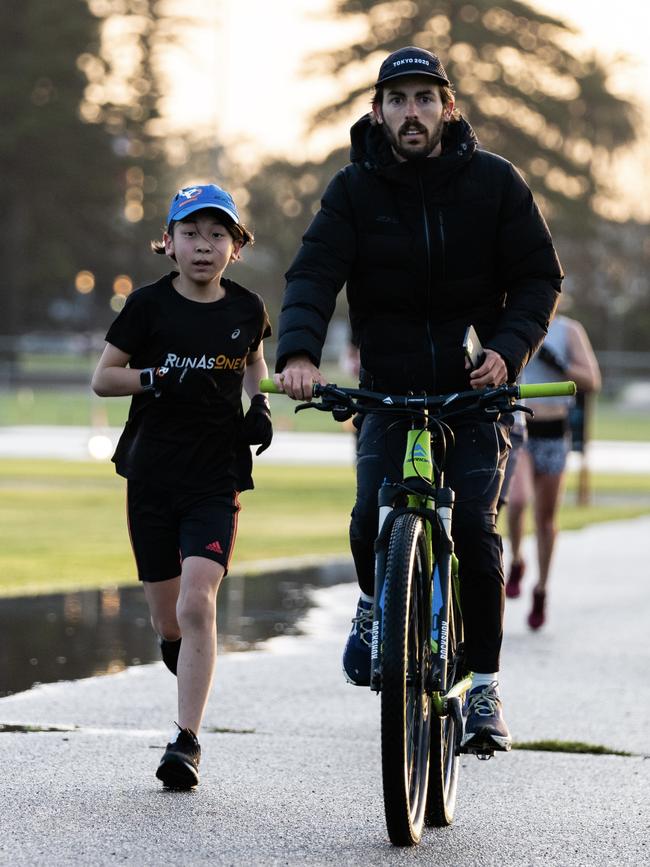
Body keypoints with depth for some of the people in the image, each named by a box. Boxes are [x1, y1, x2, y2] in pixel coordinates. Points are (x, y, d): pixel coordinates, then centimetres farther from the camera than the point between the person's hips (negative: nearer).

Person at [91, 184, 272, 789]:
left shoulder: (246, 309, 3)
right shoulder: (150, 305, -3)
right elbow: (102, 378, -1)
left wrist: (260, 406, 5)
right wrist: (158, 377, -19)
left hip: (217, 477, 0)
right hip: (153, 472, 1)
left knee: (197, 605, -17)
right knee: (167, 619, 8)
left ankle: (186, 741, -14)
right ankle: (183, 656, 45)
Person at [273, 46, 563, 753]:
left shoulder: (493, 182, -4)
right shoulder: (355, 189, -3)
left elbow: (540, 276, -2)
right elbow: (313, 274, -14)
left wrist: (508, 349, -21)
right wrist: (298, 352, -33)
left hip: (475, 385, -1)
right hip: (389, 386, 1)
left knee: (474, 531, -13)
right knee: (372, 522, -16)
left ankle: (483, 689, -2)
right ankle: (377, 604, 20)